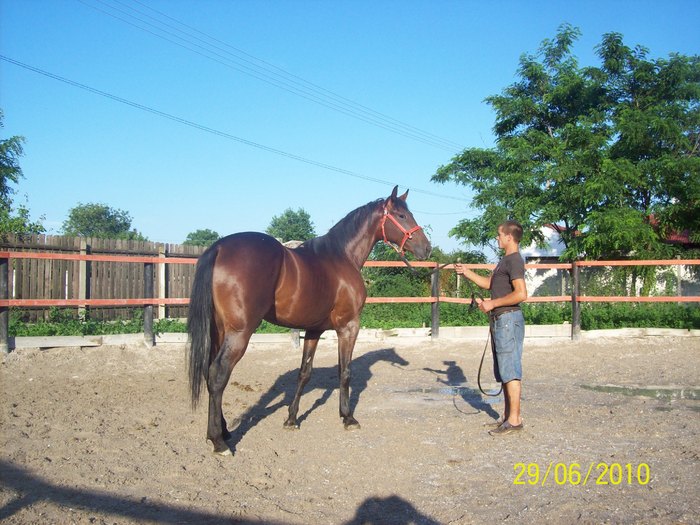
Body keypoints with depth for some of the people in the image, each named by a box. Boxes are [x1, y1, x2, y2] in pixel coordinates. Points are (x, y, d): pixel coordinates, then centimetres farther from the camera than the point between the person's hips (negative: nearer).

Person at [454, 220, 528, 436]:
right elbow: (488, 283, 28)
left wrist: (493, 303, -17)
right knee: (505, 371, 13)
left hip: (508, 319, -10)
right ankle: (508, 415, 20)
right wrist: (466, 272, 19)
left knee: (510, 370, -8)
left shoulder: (514, 260, -13)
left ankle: (515, 419, -5)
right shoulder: (506, 260, 18)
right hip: (500, 320, 10)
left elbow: (521, 293, -23)